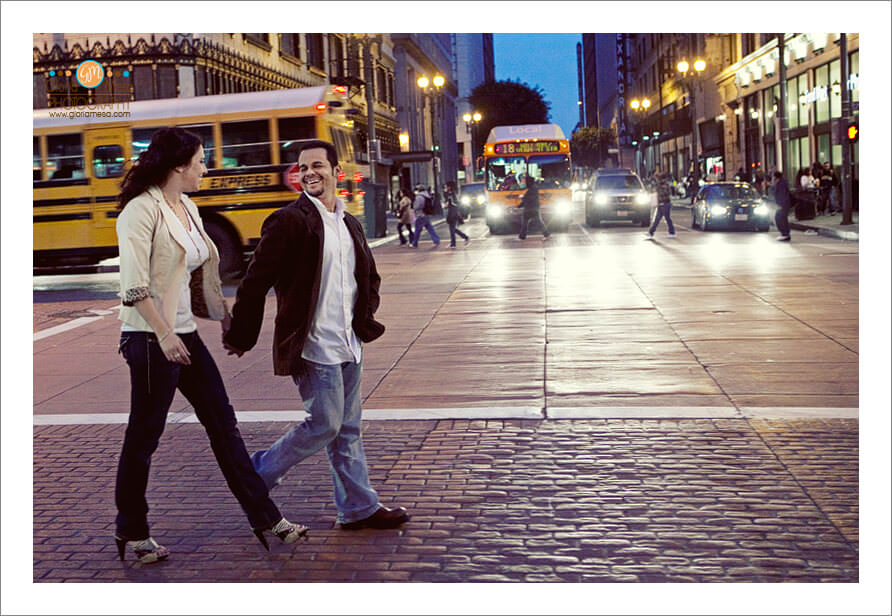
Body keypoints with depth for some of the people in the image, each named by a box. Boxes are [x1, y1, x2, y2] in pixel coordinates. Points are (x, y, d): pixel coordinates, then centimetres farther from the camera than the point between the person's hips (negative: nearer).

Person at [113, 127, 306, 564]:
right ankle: (130, 532, 21)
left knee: (223, 423, 9)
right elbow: (134, 285, -19)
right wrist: (163, 334, -23)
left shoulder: (188, 209, 13)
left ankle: (265, 519, 15)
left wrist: (225, 316, 20)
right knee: (143, 435, 4)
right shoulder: (141, 210, -14)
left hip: (184, 335, 9)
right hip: (151, 338, -9)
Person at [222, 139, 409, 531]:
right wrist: (241, 335, -8)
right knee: (324, 425, -5)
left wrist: (365, 318, 13)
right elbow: (256, 281, -10)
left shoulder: (350, 224, 13)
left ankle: (358, 509, 19)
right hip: (313, 347, -7)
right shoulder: (289, 221, -9)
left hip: (348, 345, 7)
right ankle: (258, 473, 15)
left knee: (348, 429, 11)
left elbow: (369, 277, 27)